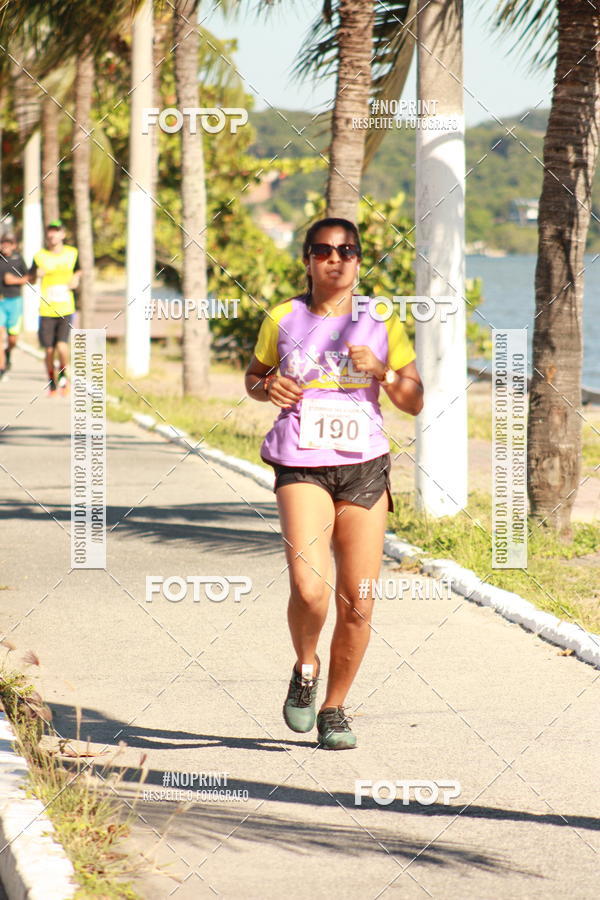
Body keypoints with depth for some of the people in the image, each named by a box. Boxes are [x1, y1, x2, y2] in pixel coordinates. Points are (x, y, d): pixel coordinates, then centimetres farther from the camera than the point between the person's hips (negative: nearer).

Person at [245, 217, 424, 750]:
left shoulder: (381, 323, 6)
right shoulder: (282, 320, 4)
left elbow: (415, 402, 8)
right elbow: (253, 376, 19)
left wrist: (382, 372, -11)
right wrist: (268, 388, -3)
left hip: (364, 467, 2)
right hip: (301, 467, -2)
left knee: (357, 605, 1)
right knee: (309, 588, -21)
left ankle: (335, 707, 22)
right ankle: (306, 667, 10)